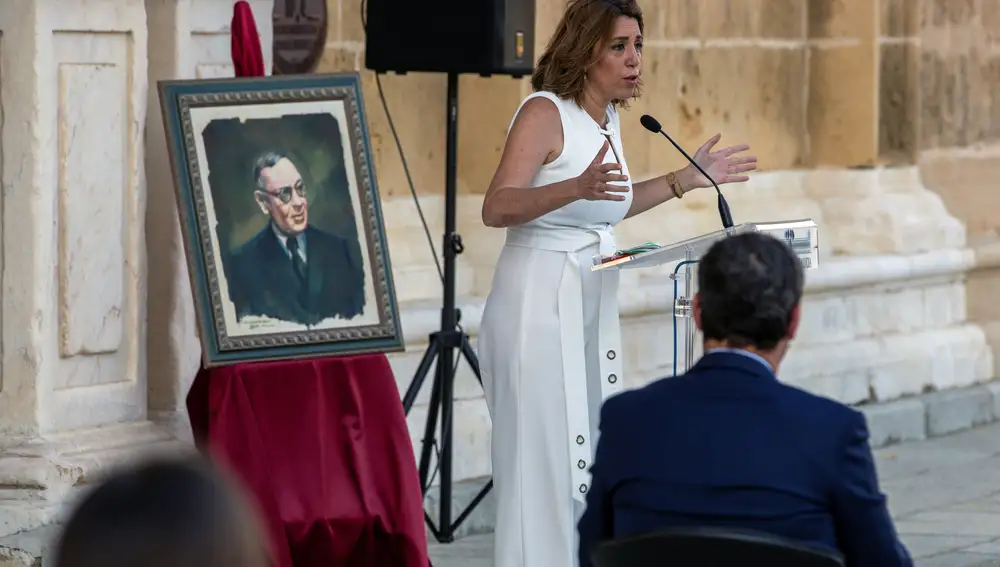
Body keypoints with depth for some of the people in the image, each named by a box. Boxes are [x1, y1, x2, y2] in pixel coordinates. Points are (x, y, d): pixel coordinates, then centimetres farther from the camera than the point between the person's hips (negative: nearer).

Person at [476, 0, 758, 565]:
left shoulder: (609, 116, 11)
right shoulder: (545, 112, -12)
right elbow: (497, 207, -24)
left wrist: (685, 180, 18)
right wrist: (577, 188, -39)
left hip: (594, 308, 8)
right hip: (539, 304, -8)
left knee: (591, 463, 8)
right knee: (545, 460, -7)